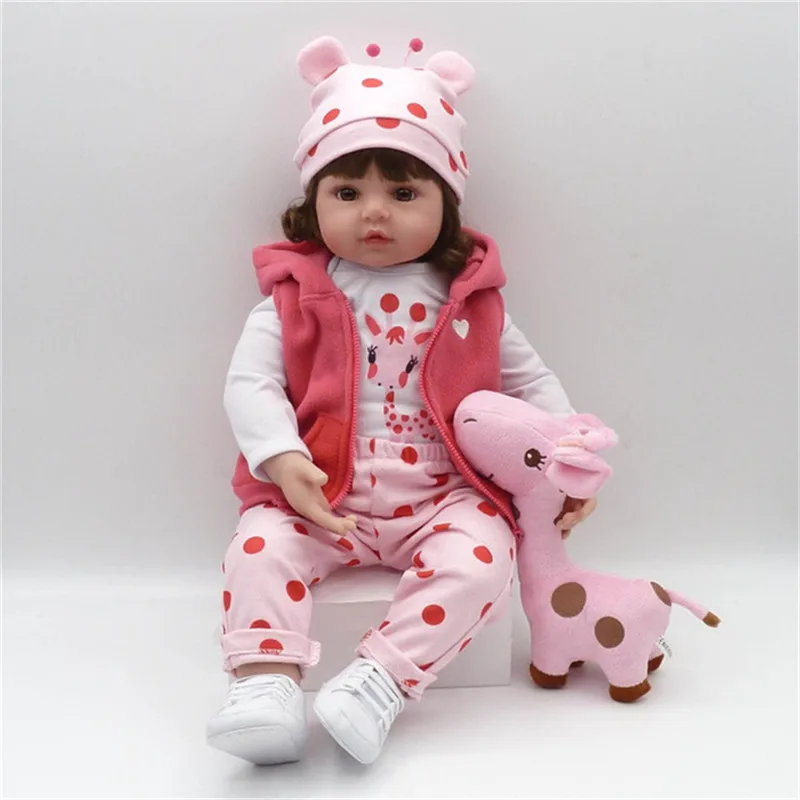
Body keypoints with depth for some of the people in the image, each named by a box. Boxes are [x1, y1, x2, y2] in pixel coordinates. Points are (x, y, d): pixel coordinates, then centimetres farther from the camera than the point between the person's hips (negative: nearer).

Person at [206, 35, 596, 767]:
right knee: (260, 547, -25)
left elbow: (530, 380, 13)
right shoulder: (296, 295, 2)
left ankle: (381, 683, -26)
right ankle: (265, 686, -23)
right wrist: (282, 460, -26)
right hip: (321, 499, 0)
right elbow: (250, 382, -7)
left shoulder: (468, 298, 7)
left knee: (479, 559, -27)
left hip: (442, 498, 1)